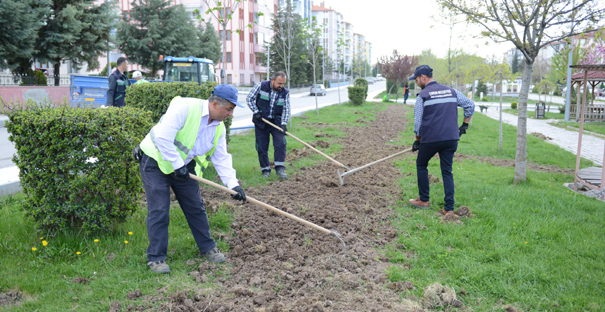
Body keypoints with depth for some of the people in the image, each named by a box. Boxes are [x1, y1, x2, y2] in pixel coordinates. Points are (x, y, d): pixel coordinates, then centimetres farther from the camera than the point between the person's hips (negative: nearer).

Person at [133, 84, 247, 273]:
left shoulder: (219, 127, -2)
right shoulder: (185, 107, -27)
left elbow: (221, 158, 1)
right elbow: (163, 137, -31)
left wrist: (233, 184, -10)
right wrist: (177, 164, -25)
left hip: (183, 166, 7)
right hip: (155, 162, -7)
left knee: (195, 207, 11)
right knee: (159, 210, -7)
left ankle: (207, 247, 27)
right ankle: (156, 258, 6)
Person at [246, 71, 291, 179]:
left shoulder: (285, 93, -2)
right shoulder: (261, 86, -7)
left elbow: (286, 109, -6)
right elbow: (249, 99, -1)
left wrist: (283, 124, -19)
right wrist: (256, 112, -10)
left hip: (276, 122, 1)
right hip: (261, 122, -1)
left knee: (280, 143, -14)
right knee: (262, 147, 2)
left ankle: (280, 169, -11)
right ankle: (265, 169, 14)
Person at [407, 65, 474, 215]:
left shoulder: (422, 95, -3)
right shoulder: (451, 91, 11)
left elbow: (418, 122, -2)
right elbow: (470, 105, 12)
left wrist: (417, 141, 10)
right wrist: (464, 125, 20)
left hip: (431, 139, -4)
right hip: (451, 139, 4)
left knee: (421, 165, 18)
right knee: (447, 172, 9)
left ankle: (424, 200, 22)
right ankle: (449, 208, 4)